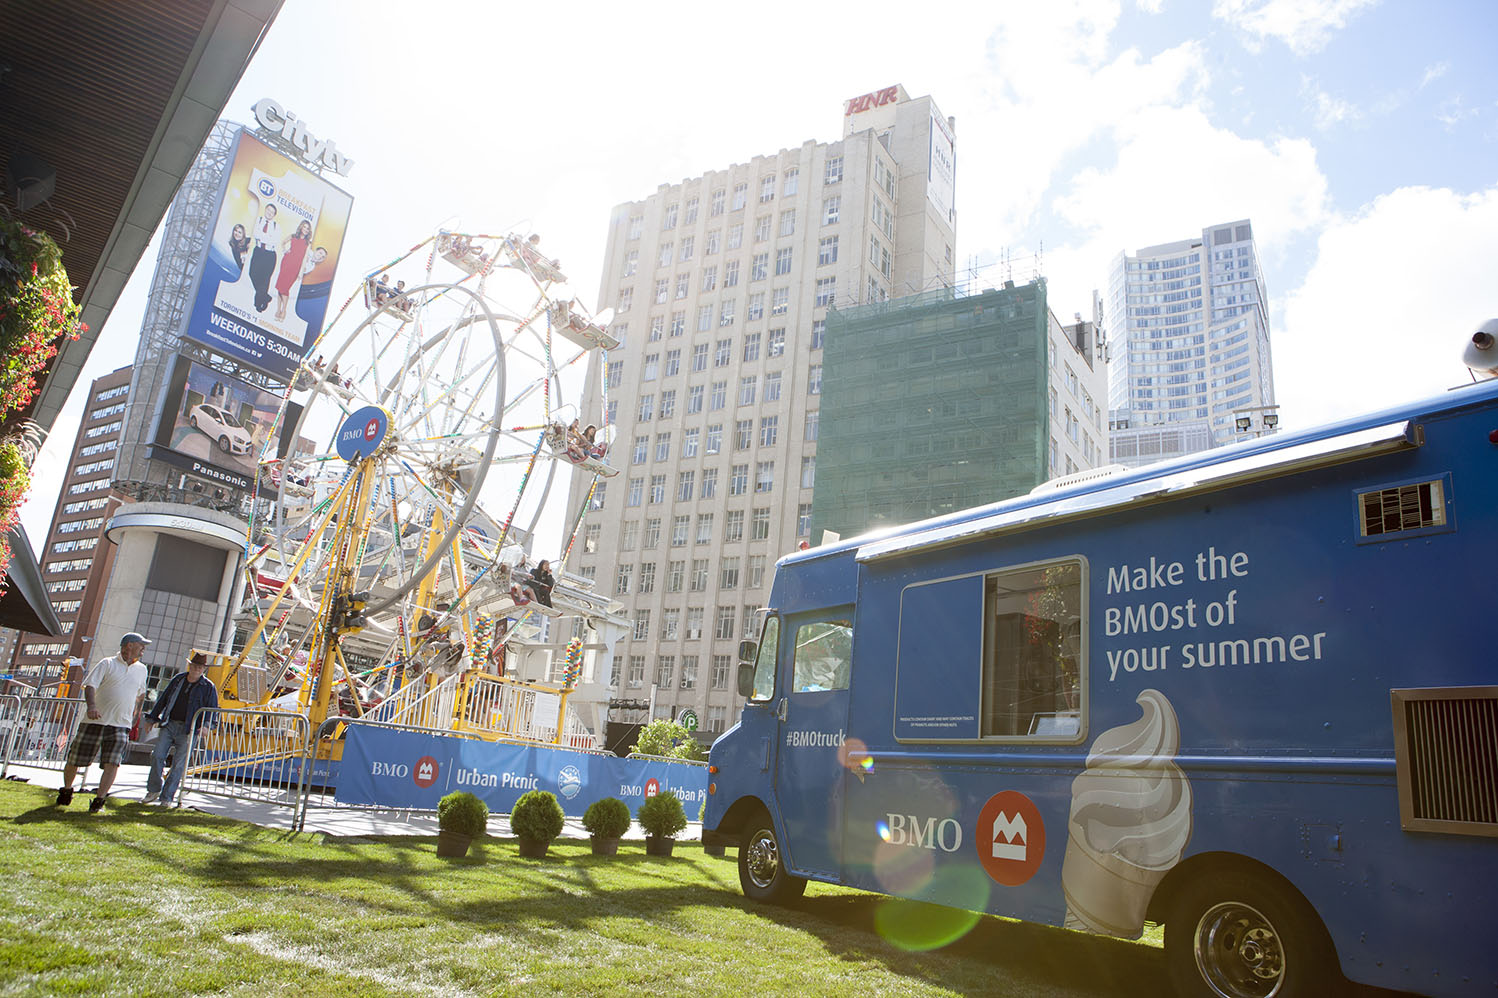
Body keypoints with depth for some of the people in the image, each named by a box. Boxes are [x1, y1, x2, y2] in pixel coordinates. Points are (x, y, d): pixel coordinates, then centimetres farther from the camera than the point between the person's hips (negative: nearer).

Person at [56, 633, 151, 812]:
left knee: (112, 764, -12)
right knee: (74, 761, 7)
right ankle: (66, 790, 33)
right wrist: (92, 706, -26)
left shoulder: (141, 670, 14)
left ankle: (98, 801, -6)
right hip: (94, 722, -2)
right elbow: (90, 685, -11)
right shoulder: (107, 664, 0)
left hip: (121, 725, 2)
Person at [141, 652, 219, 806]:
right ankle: (153, 791, 15)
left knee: (179, 764, -4)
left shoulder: (208, 687, 1)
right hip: (169, 725, 3)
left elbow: (213, 709, 0)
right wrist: (151, 718, 20)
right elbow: (163, 700, 19)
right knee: (157, 756, -4)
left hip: (188, 730, -3)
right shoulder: (178, 679, 11)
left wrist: (207, 725, -17)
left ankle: (167, 798, 5)